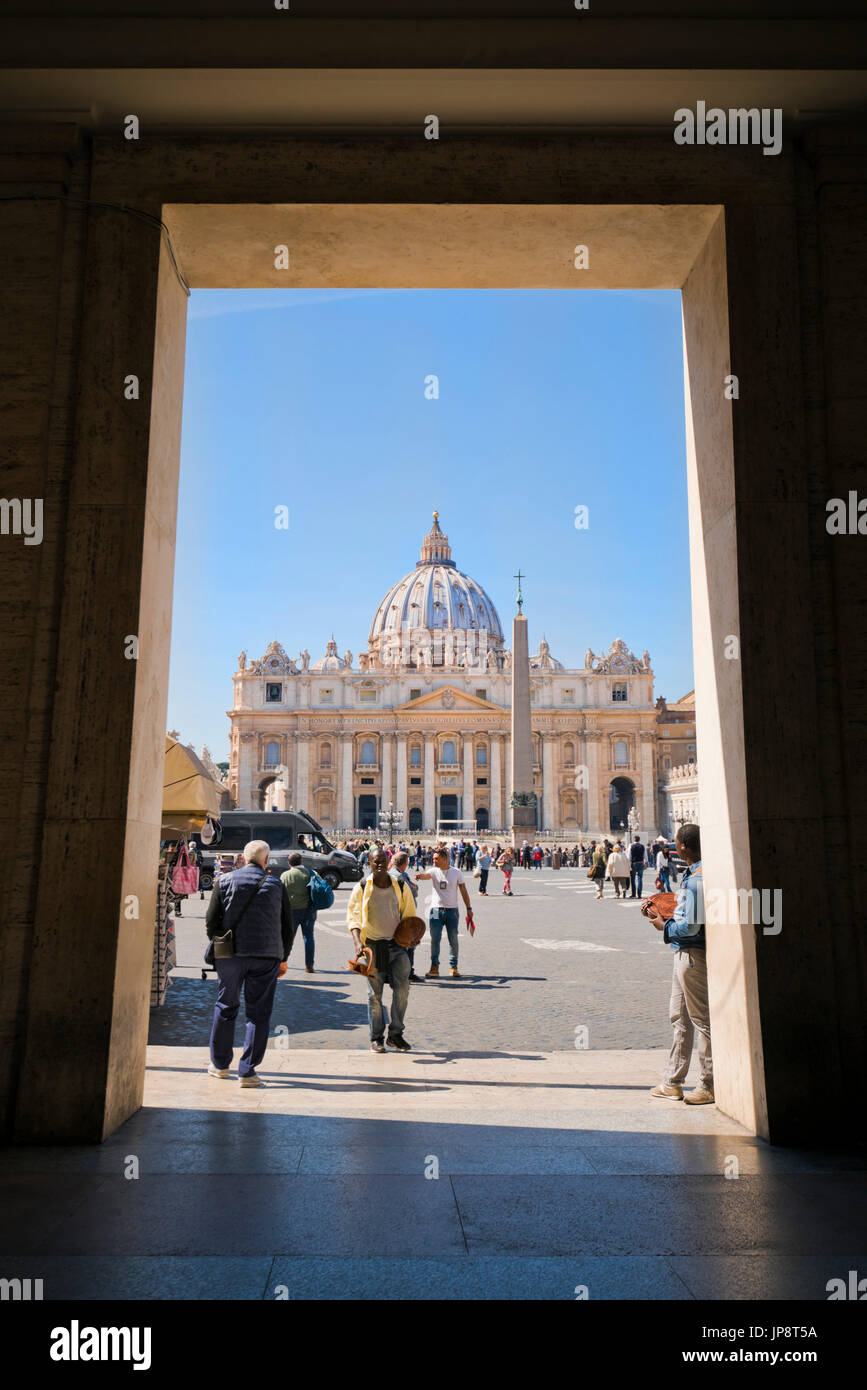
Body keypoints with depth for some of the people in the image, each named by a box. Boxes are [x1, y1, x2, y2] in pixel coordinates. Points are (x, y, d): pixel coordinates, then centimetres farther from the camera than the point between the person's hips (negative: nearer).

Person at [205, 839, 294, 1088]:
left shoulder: (224, 881, 2)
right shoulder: (276, 885, 3)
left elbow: (211, 921, 2)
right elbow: (288, 927, 7)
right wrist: (283, 958, 18)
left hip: (230, 955, 1)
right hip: (266, 957, -1)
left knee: (225, 1007, 16)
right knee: (258, 1013, 5)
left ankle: (220, 1064, 26)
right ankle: (247, 1071, 5)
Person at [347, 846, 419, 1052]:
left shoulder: (400, 888, 6)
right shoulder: (361, 888, -1)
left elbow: (409, 916, 16)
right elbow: (353, 918, -4)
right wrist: (358, 942, -18)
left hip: (397, 945, 2)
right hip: (373, 946, -2)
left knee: (402, 989, -2)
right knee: (374, 994, 4)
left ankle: (396, 1034, 13)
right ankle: (376, 1038, 17)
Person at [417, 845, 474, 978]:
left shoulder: (456, 873, 2)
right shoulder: (434, 871, 1)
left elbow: (463, 891, 7)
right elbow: (426, 875, -21)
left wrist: (469, 908, 5)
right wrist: (420, 876, -45)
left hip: (452, 910, 0)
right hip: (436, 910, 0)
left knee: (453, 940, 5)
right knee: (435, 939, -3)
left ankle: (453, 967, 16)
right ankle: (434, 967, 4)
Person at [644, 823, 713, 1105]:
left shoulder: (696, 880, -22)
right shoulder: (693, 874, 9)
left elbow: (691, 926, -24)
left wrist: (664, 926, -8)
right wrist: (662, 915, 12)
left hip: (693, 954, -10)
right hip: (685, 953, 10)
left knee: (701, 1018, 1)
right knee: (679, 1017, 16)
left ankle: (709, 1085, 14)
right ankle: (673, 1082, 25)